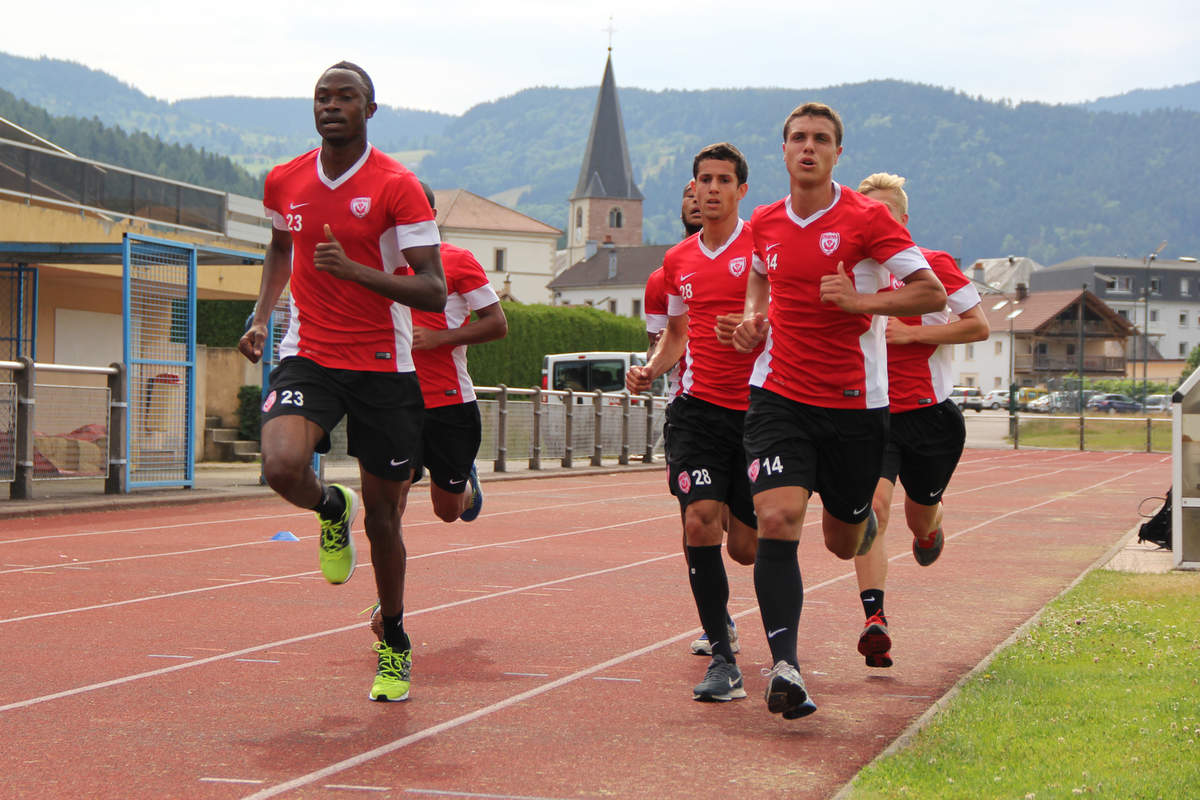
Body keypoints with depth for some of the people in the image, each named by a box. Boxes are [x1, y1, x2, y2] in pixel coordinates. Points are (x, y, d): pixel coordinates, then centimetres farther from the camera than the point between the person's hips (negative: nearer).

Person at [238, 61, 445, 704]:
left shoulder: (397, 186, -11)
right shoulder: (285, 182, 3)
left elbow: (433, 293, -15)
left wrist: (354, 269, -27)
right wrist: (261, 314, 13)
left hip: (384, 367, -2)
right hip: (309, 356, 3)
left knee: (383, 516, 6)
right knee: (283, 467, -26)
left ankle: (394, 643, 28)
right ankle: (332, 511, 12)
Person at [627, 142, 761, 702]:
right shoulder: (677, 261, 13)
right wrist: (650, 370, 6)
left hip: (756, 407, -3)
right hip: (697, 408, 3)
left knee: (746, 548, 1)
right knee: (700, 522, -16)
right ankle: (722, 660, -9)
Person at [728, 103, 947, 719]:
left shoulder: (865, 218, -8)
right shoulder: (765, 223, 6)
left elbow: (933, 293, -10)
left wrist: (860, 301, -22)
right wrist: (753, 320, 9)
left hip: (854, 402, -2)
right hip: (778, 395, 2)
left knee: (842, 543, 13)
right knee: (777, 520, -20)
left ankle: (864, 516, 52)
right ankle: (784, 667, -19)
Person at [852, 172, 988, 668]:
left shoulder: (934, 264, -3)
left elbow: (979, 326, -6)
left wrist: (908, 333, -13)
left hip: (928, 413, -1)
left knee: (920, 517, 13)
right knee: (872, 504, -21)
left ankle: (929, 527, 53)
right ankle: (874, 618, -27)